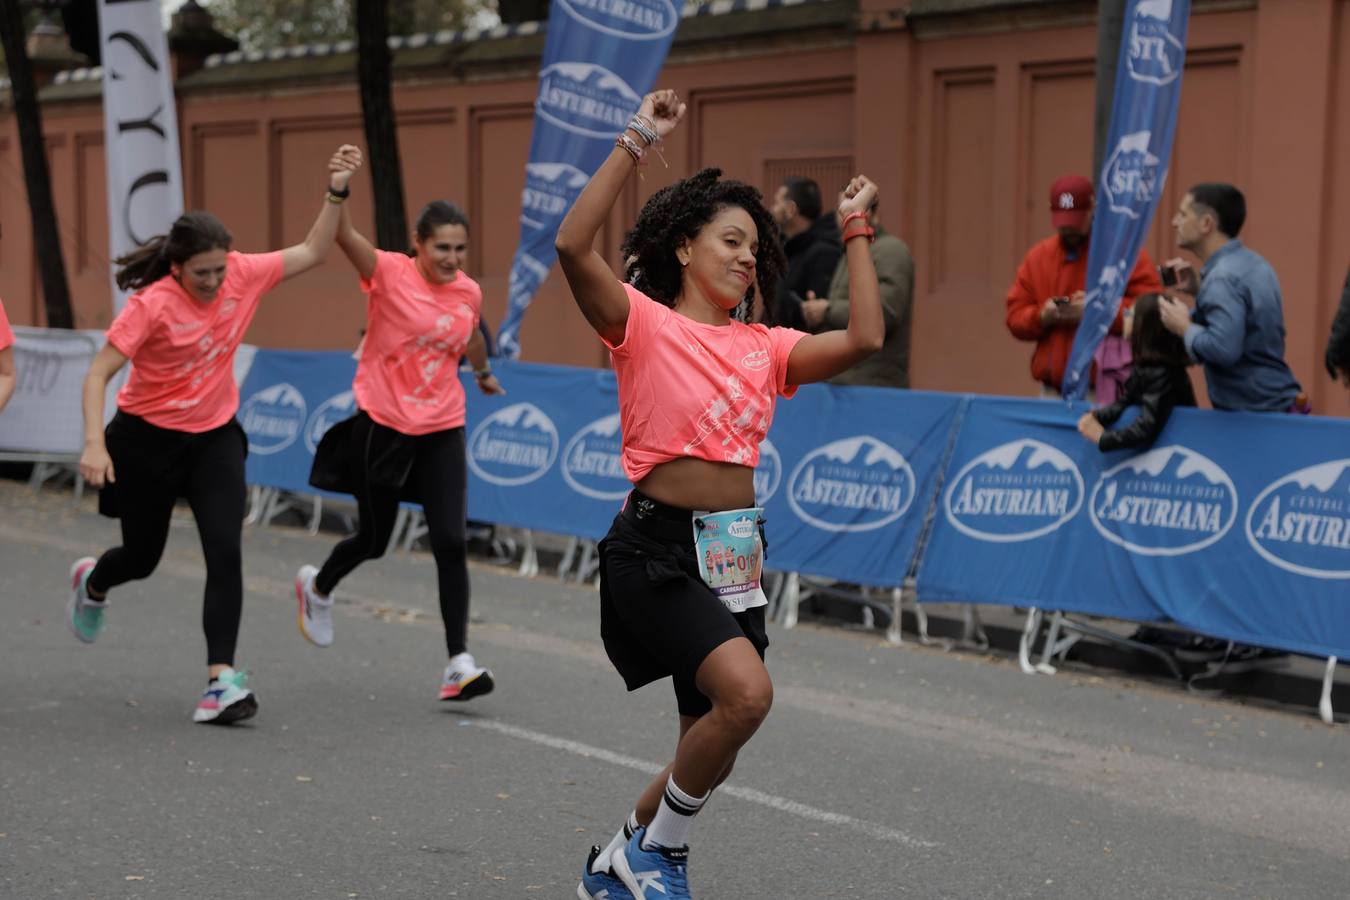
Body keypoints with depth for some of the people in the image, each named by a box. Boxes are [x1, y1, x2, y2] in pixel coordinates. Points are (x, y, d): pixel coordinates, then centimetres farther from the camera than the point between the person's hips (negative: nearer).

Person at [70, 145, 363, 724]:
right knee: (142, 557, 14)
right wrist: (94, 445, -32)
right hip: (148, 438, -3)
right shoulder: (152, 305, -23)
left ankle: (221, 678, -14)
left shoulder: (243, 274, -10)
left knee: (225, 552, -15)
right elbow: (98, 374, -22)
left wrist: (336, 193, -11)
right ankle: (92, 581, 51)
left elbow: (310, 253, 0)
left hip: (215, 436, 3)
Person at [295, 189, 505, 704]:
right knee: (374, 539, 11)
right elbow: (343, 234, -30)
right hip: (383, 425, -3)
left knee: (451, 542, -9)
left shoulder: (469, 293, 2)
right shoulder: (389, 273, -12)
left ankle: (459, 662, -5)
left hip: (442, 431, 3)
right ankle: (318, 587, 45)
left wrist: (484, 374, 43)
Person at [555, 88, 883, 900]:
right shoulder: (645, 325, -4)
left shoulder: (766, 346, 11)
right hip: (658, 548, -7)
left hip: (737, 550, 7)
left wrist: (856, 233, 4)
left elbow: (864, 340, -2)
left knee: (710, 735, 11)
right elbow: (574, 246, -19)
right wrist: (637, 143, -17)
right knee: (747, 691, -25)